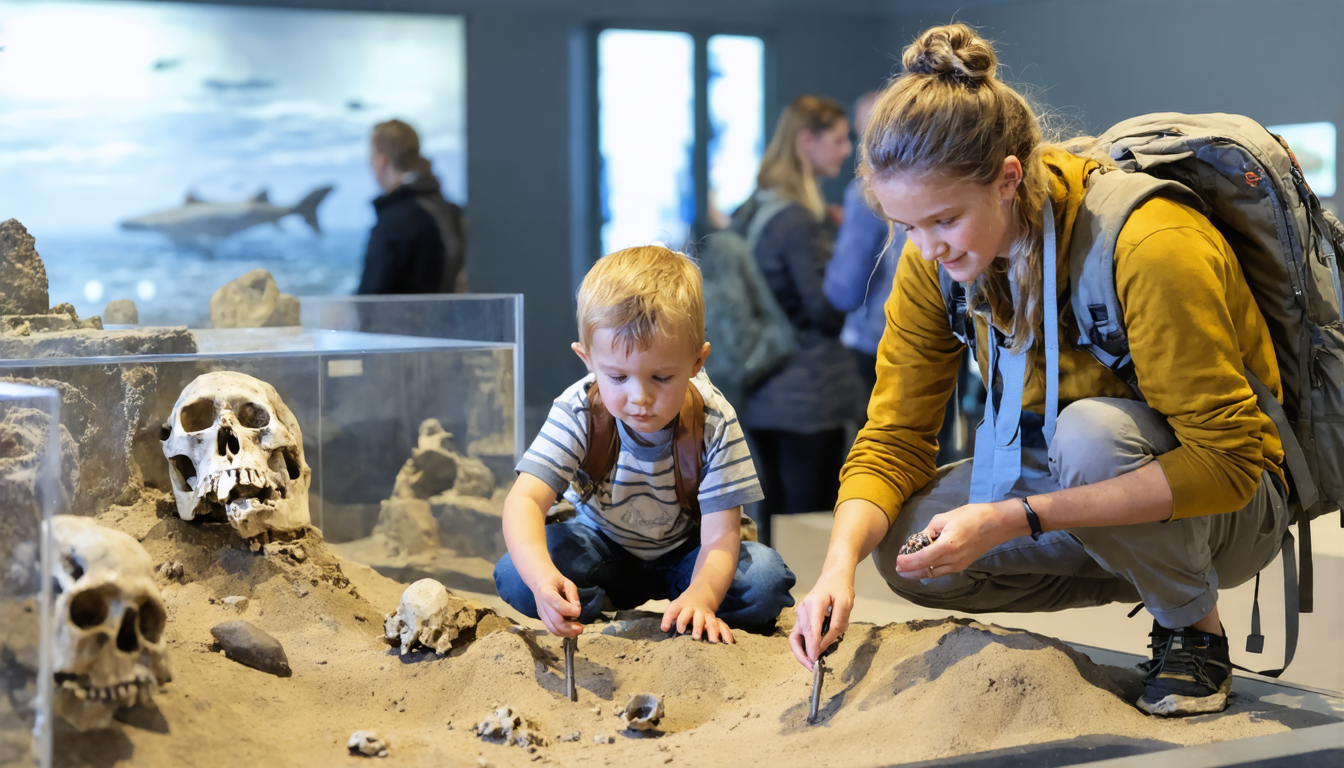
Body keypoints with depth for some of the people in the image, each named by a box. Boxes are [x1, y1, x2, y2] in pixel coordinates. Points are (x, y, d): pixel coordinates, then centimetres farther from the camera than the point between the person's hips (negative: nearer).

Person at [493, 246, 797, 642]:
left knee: (765, 578, -29)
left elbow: (719, 537, -27)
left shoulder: (715, 423, -25)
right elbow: (525, 499, -35)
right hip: (603, 546, 0)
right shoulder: (576, 412, -25)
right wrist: (541, 575, -57)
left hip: (685, 553, 0)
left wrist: (701, 597, -50)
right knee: (513, 575, -26)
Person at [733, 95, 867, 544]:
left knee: (774, 514, 12)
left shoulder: (752, 209, 12)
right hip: (810, 392, -9)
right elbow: (827, 309, -17)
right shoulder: (799, 221, -16)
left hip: (764, 393, 9)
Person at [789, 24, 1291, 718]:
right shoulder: (938, 255, -11)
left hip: (1234, 506, -6)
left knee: (1088, 432, -36)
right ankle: (1151, 571, 5)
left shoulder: (1150, 248, -31)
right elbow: (894, 437, -7)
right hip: (1082, 479, 6)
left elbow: (1227, 461, -32)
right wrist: (839, 565, -27)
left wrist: (1013, 520, -37)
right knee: (902, 546, -14)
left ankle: (1193, 626, -7)